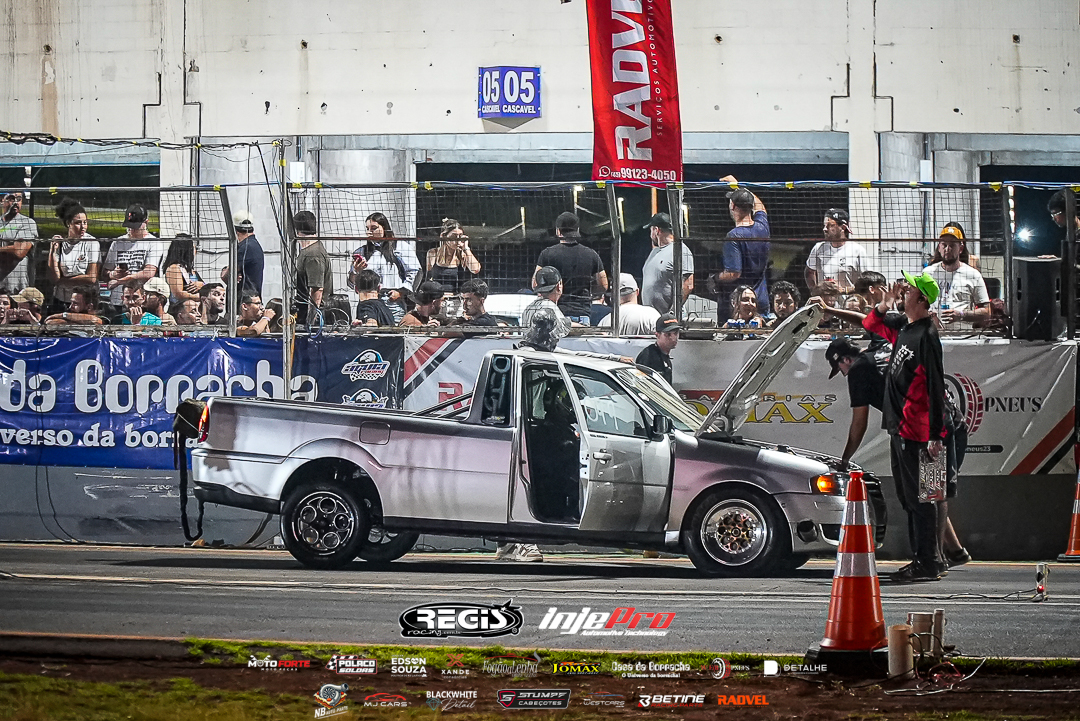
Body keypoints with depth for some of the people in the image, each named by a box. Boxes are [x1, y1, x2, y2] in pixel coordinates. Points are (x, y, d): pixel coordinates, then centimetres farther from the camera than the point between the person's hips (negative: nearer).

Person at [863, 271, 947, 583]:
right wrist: (884, 305, 7)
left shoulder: (927, 336, -18)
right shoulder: (902, 326, 10)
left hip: (915, 432, -10)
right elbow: (871, 324, 29)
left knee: (918, 498, -6)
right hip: (898, 428, 10)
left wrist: (935, 436, -22)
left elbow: (935, 389, -20)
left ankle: (927, 563, -3)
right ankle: (925, 559, 23)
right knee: (907, 497, 16)